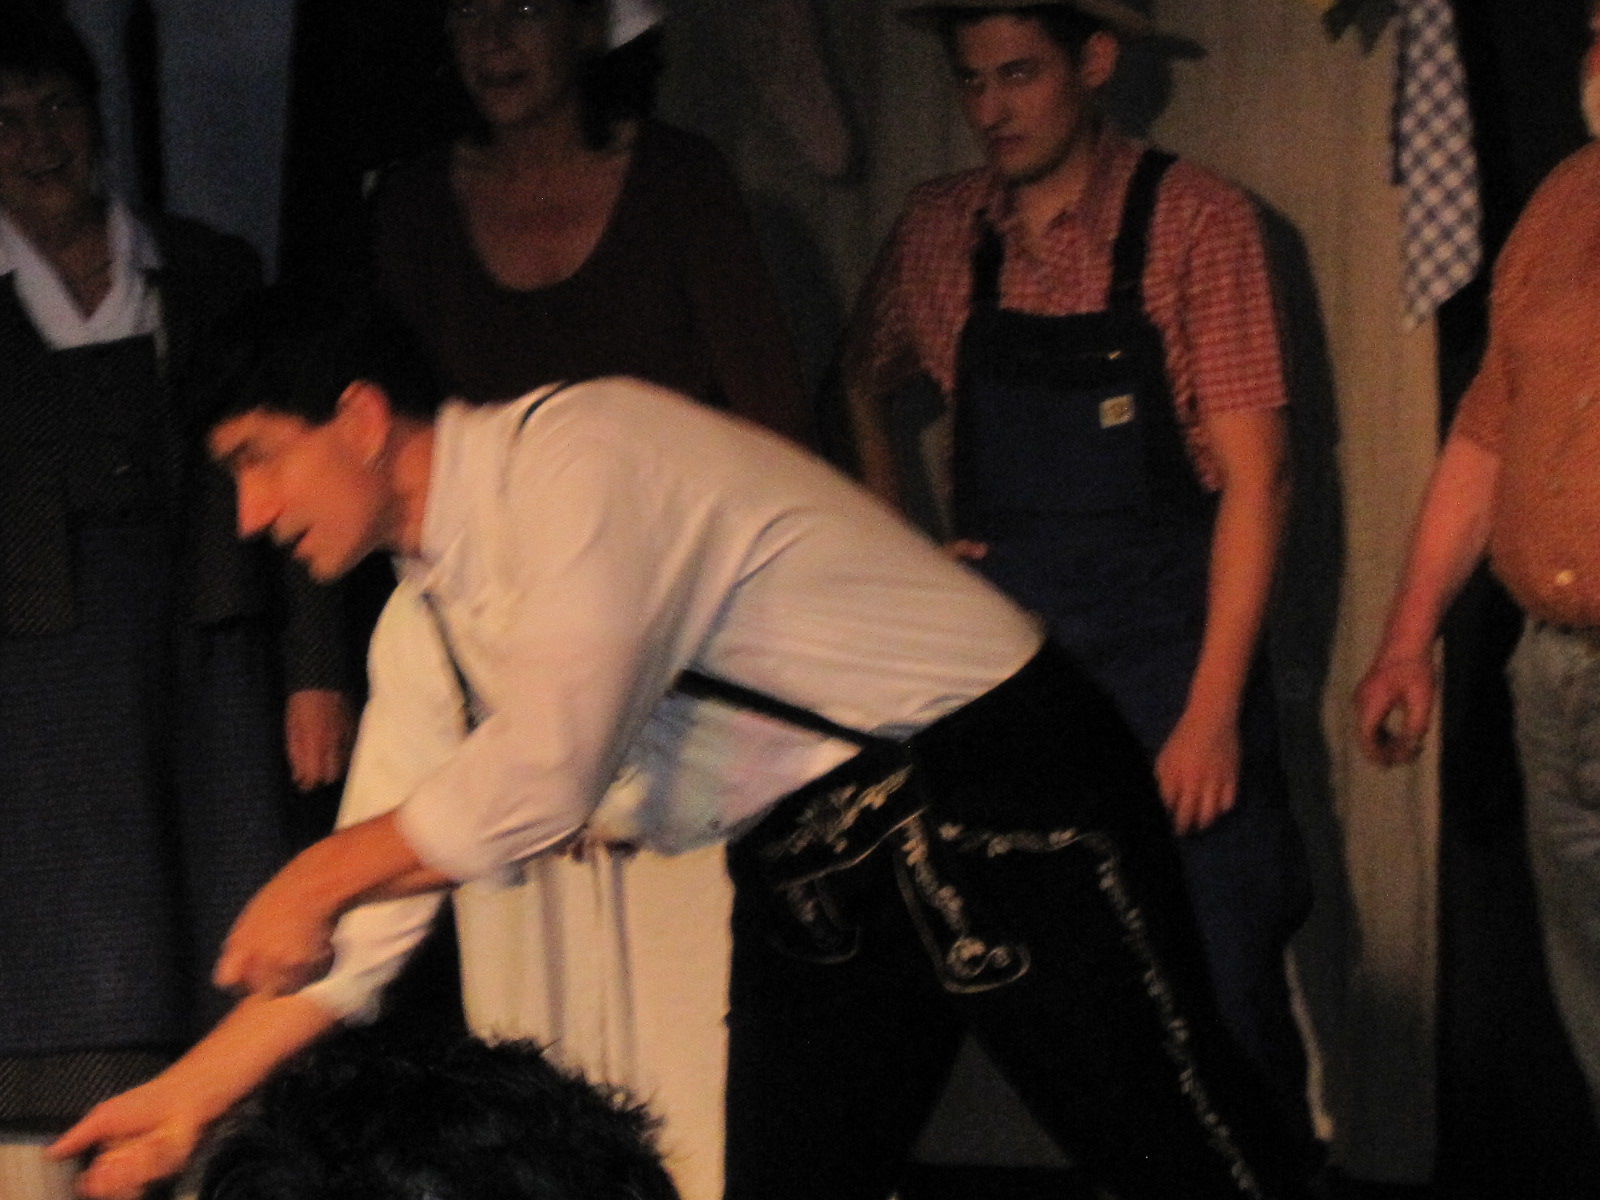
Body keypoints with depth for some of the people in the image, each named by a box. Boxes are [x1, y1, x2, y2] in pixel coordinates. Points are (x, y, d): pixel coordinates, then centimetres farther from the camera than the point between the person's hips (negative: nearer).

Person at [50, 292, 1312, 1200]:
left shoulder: (576, 452, -18)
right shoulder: (426, 623, 10)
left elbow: (543, 776, -24)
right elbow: (374, 914, 15)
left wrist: (318, 879, -11)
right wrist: (191, 1094, 10)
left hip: (994, 800, -9)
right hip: (808, 875, 9)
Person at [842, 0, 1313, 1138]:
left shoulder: (1192, 218, -5)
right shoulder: (941, 230, 8)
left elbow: (1254, 474, -8)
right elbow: (864, 389, 26)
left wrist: (1213, 710, -14)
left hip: (1168, 657, -4)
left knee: (1216, 1002, -7)